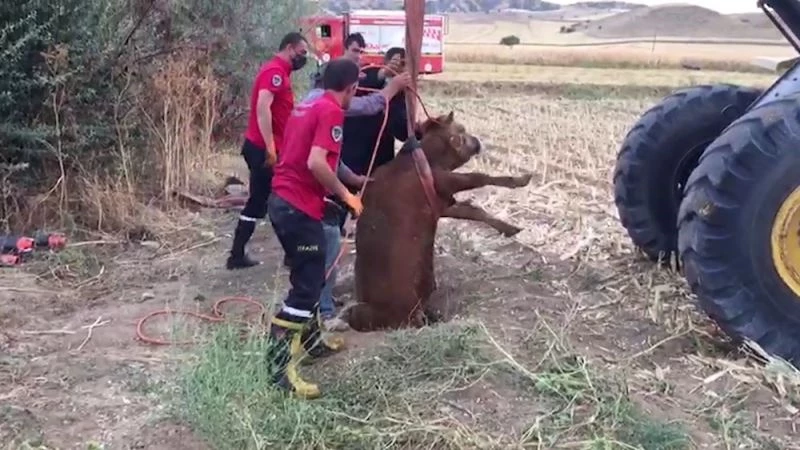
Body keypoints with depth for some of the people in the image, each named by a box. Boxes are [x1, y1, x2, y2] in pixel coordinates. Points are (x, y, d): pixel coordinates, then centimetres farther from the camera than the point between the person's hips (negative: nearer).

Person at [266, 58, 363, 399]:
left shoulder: (306, 106, 17)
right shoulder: (332, 112, -12)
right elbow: (316, 163, -24)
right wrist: (345, 195, -10)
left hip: (283, 200, 10)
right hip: (299, 208, -10)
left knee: (310, 277, 23)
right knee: (305, 285, -7)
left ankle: (310, 341, 37)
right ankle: (281, 367, -7)